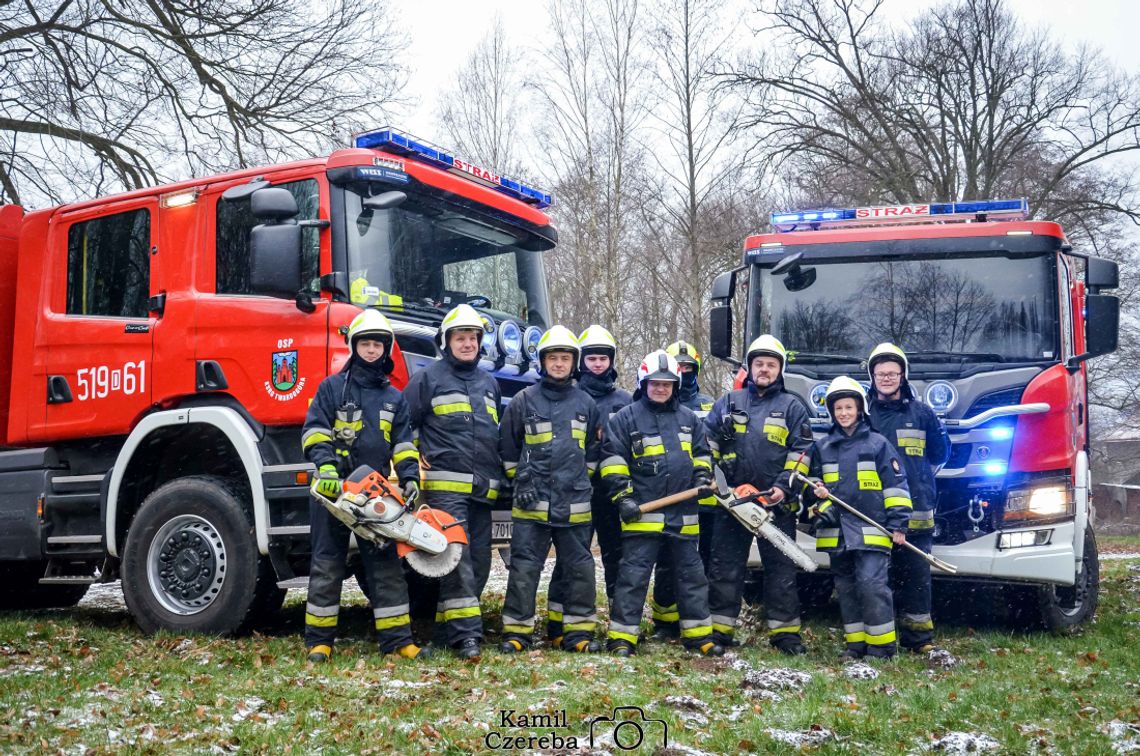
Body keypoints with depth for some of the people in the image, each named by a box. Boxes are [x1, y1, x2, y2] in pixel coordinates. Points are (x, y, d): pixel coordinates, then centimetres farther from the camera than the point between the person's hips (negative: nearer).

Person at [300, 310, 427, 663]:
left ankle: (396, 638, 5)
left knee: (387, 565, 2)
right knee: (328, 566, 2)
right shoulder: (332, 387, 4)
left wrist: (410, 477, -5)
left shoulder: (394, 398, 15)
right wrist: (326, 466, -20)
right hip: (333, 489, -3)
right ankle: (319, 640, 9)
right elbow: (314, 431, -4)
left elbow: (403, 444, 12)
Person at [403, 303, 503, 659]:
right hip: (445, 484, -6)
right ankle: (465, 632, -14)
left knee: (479, 562, 7)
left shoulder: (489, 382, 21)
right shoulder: (428, 377, 3)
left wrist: (499, 474, 22)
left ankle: (445, 627, 18)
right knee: (457, 558, -15)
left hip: (482, 488, 6)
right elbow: (405, 423, 4)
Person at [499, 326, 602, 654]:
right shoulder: (524, 400, 2)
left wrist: (580, 479, 14)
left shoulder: (585, 403, 10)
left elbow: (593, 450, 20)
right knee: (524, 568, -1)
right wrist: (521, 478, 4)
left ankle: (576, 631, 17)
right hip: (531, 503, -2)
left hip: (575, 504, 3)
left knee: (579, 568, 6)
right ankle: (516, 632, 8)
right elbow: (508, 446, 10)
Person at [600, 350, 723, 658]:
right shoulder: (626, 418, -1)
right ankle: (622, 637, 2)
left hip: (683, 515, 5)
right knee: (633, 575, -3)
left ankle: (698, 634, 22)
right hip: (642, 514, -4)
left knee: (691, 575, 11)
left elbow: (701, 454, 24)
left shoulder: (688, 418, 13)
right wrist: (622, 496, -9)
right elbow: (613, 459, -2)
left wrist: (703, 476, 5)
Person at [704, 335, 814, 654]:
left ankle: (785, 630, 11)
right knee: (725, 566, 5)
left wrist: (784, 487, -11)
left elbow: (800, 453, 0)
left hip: (777, 504, -1)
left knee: (781, 568, 4)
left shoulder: (792, 407, 5)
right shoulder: (729, 402, 11)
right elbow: (707, 442, 12)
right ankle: (719, 627, 11)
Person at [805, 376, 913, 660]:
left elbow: (896, 485, 1)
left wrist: (898, 523, -5)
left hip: (871, 529, -4)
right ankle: (855, 643, 17)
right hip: (836, 530, 5)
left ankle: (881, 645, -3)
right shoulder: (822, 447, 12)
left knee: (871, 583, -12)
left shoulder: (878, 444, 1)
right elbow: (815, 482, 23)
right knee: (846, 587, 8)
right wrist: (817, 492, -1)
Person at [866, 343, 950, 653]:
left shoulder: (921, 413, 8)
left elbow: (940, 452, 19)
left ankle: (918, 637, 12)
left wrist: (917, 476, 15)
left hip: (915, 511, 0)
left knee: (916, 575, 3)